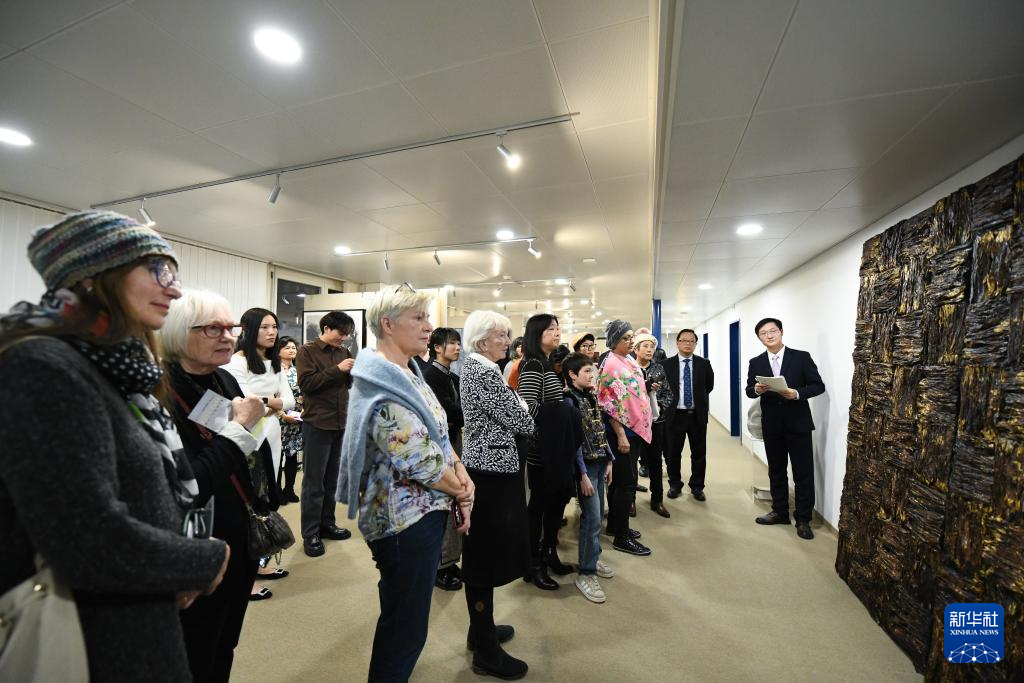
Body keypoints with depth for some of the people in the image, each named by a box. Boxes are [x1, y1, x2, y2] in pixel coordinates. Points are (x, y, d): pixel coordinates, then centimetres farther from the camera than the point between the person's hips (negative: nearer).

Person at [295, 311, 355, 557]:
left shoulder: (343, 352, 11)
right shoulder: (307, 351, -4)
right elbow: (307, 383, -16)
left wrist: (355, 373, -8)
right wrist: (337, 370, -19)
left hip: (341, 423, 6)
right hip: (317, 423, -5)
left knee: (331, 479, 14)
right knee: (314, 481, 2)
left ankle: (327, 523, 27)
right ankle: (310, 534, 12)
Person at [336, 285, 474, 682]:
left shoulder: (407, 373, 6)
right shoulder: (381, 385, -24)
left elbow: (437, 435, 9)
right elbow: (420, 462, -27)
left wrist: (460, 472, -6)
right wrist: (462, 490, -11)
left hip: (422, 511, 9)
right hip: (406, 518, -9)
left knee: (401, 616, 28)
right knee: (406, 627, 10)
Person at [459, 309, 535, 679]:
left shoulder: (472, 367, 11)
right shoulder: (485, 372, -19)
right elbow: (520, 422, -16)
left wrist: (513, 409, 6)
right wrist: (524, 414, 3)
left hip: (482, 463, 10)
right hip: (493, 469, -10)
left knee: (483, 551, 20)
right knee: (487, 555, 3)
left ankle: (481, 629, 37)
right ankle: (486, 651, 20)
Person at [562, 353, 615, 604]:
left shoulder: (591, 396, 9)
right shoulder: (570, 400, -15)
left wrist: (609, 460, 11)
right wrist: (583, 474, -17)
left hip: (600, 463, 8)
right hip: (585, 466, -8)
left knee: (597, 515, 16)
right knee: (591, 519, -4)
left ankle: (594, 559, 33)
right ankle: (585, 573, 10)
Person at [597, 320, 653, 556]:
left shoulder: (629, 360, 10)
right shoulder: (611, 363, -16)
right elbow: (608, 403, -20)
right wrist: (621, 435, -21)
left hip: (635, 428, 9)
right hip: (622, 430, -9)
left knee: (619, 479, 17)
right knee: (627, 482, -2)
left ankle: (614, 524, 31)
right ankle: (621, 537, 10)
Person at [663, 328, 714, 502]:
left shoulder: (704, 363, 2)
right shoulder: (666, 364, -2)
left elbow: (709, 385, 15)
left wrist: (699, 398, 14)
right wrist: (670, 401, 2)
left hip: (698, 415, 1)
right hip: (675, 415, -1)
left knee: (699, 454, 9)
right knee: (673, 453, 9)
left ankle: (697, 487, 25)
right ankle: (675, 485, 26)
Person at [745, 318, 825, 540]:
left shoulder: (801, 357, -3)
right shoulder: (756, 363, 5)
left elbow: (819, 386, -5)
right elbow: (749, 390, 4)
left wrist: (797, 393, -21)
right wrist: (757, 389, -18)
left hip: (798, 423, -3)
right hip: (771, 425, 3)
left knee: (803, 473, 4)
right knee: (776, 471, 14)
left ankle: (803, 518, 17)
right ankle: (780, 511, 28)